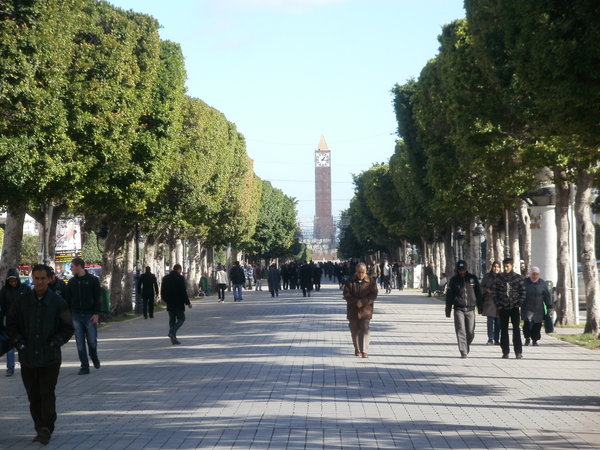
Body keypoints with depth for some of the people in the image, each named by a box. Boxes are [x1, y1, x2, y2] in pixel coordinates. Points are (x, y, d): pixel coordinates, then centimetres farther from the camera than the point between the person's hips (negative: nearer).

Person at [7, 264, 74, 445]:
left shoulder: (58, 302, -3)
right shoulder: (22, 300, 1)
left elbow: (68, 328, 3)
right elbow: (10, 324, 9)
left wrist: (54, 342, -7)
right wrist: (19, 343, -1)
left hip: (50, 358, -2)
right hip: (27, 358, 2)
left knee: (47, 394, -5)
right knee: (33, 396, 7)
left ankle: (46, 430, -2)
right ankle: (40, 429, 17)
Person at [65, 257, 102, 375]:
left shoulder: (93, 280, -2)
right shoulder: (72, 282, 9)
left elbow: (97, 298, -3)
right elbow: (68, 299, 12)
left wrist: (96, 313, -11)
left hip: (89, 315, -3)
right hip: (76, 316, 3)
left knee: (92, 341, -1)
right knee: (80, 343, 1)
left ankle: (94, 358, 28)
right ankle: (85, 366, 5)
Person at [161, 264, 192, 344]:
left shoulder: (165, 278, 8)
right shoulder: (180, 278, -11)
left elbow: (162, 292, 11)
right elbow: (183, 292, -14)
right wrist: (188, 302, -7)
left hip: (169, 304, 6)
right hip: (178, 303, -6)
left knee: (172, 320, 10)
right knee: (181, 318, 5)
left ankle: (173, 339, 7)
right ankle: (172, 332, -16)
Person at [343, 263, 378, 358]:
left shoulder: (371, 281, 0)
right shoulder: (350, 281, 1)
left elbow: (373, 295, -6)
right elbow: (346, 294, -4)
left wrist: (363, 302, -19)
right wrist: (356, 302, -19)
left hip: (365, 310, -2)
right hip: (353, 310, 2)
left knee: (365, 330, -11)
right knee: (354, 331, 8)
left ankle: (364, 351, -13)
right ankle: (357, 350, 21)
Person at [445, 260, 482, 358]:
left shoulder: (472, 278, 7)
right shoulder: (453, 280, 4)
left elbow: (478, 294, 12)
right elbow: (449, 296, 7)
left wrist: (480, 307, 9)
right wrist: (448, 310, 4)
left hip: (470, 309, 1)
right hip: (458, 309, -1)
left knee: (470, 332, 2)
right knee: (460, 331, -10)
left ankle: (467, 346, 27)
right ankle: (463, 352, -9)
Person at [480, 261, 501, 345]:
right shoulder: (487, 276, 6)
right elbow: (481, 287, 10)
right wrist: (487, 290, -8)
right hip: (489, 301, -1)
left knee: (498, 322, 4)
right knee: (490, 320, -6)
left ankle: (496, 339, 12)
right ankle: (490, 339, -3)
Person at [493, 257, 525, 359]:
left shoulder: (518, 278, 1)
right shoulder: (499, 277, 5)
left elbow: (523, 291, 5)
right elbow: (495, 292, 7)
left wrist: (519, 303, -5)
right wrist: (498, 304, -1)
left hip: (514, 307, -2)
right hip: (503, 308, 2)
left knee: (516, 329, -5)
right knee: (503, 330, 4)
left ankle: (518, 352, -1)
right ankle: (505, 352, 10)